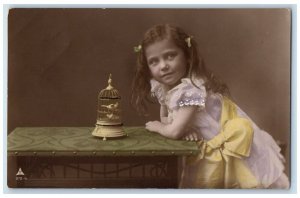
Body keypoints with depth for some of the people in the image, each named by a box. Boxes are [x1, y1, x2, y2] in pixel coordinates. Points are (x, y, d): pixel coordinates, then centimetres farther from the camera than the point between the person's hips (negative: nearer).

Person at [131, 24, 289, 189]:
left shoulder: (191, 88, -34)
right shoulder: (159, 85, -7)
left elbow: (174, 132, -35)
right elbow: (165, 118, 3)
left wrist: (157, 126, -14)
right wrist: (184, 127, -18)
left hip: (233, 140, -7)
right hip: (207, 145, 7)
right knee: (199, 182, 16)